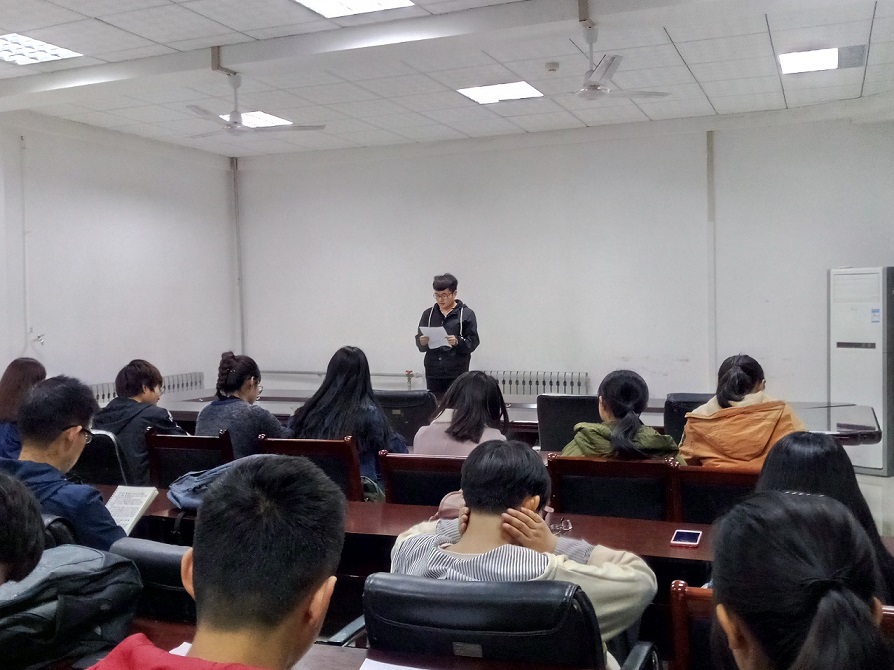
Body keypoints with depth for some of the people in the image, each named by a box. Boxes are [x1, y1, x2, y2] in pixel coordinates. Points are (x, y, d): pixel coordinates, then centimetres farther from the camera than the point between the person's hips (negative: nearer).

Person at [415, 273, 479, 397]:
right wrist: (422, 342, -12)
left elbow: (473, 342, -4)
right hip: (433, 373, 3)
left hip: (457, 374, -3)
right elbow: (419, 342, 10)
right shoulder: (428, 314, 10)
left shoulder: (466, 314, 1)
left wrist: (458, 341, -23)